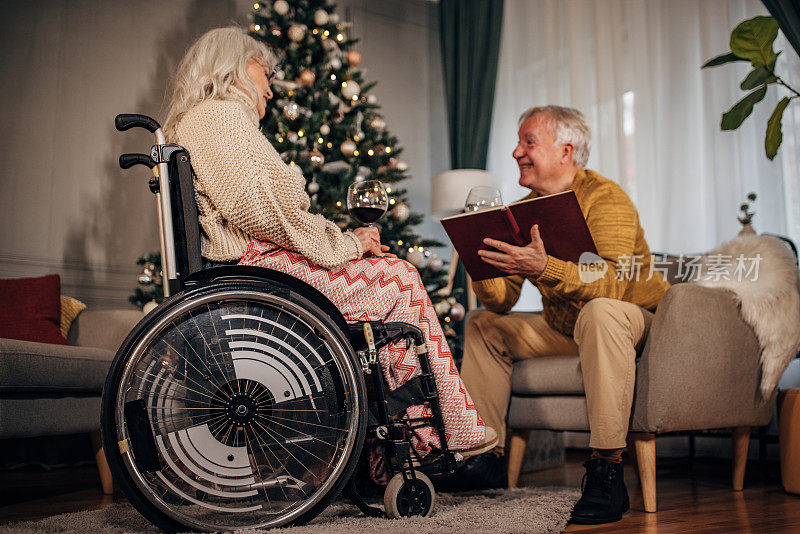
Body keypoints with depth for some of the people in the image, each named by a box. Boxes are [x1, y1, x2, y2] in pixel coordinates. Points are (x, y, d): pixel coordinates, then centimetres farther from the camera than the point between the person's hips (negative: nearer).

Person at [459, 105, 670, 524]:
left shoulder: (605, 199, -18)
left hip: (636, 321, -7)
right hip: (563, 329, 8)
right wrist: (481, 266, -23)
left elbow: (611, 285, -35)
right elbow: (502, 302, -3)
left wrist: (545, 268, -48)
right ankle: (485, 453, 7)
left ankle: (606, 471, -36)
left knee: (600, 312, -39)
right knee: (484, 326, 5)